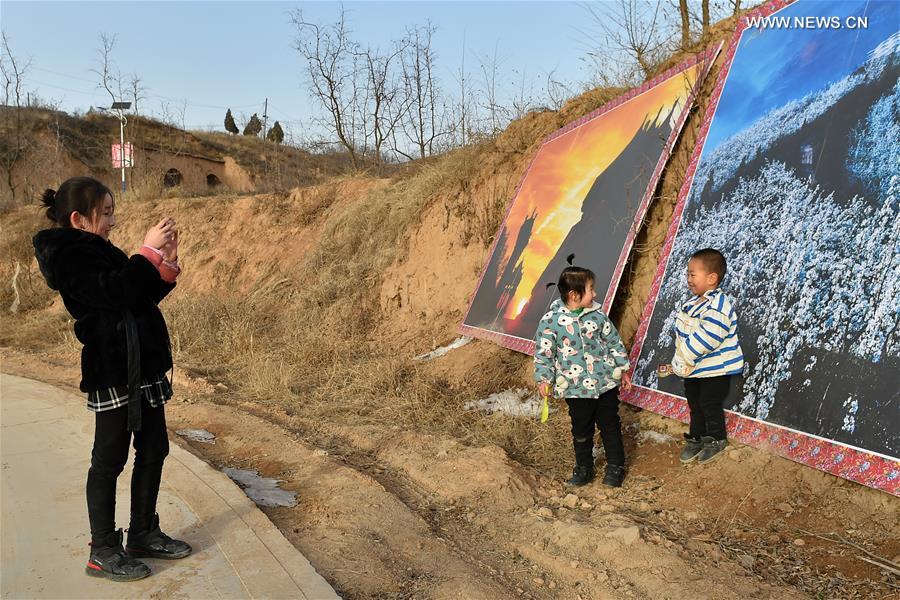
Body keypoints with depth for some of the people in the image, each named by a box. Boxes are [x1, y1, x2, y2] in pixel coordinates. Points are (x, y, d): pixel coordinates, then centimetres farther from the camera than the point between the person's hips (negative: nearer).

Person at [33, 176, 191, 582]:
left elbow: (142, 295, 17)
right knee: (110, 460, 1)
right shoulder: (68, 254, -10)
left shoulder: (96, 251, 17)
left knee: (154, 450, 13)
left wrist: (166, 260, 4)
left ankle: (143, 534, 27)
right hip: (113, 371, -9)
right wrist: (149, 251, -19)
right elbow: (114, 294, -25)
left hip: (143, 366, 9)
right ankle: (103, 552, 13)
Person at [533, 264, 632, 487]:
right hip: (576, 389, -2)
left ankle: (616, 466, 30)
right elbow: (542, 353, -6)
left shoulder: (597, 315, -2)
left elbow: (614, 343, 8)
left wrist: (623, 369, 11)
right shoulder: (551, 321, -11)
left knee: (610, 426, 13)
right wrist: (544, 379, -12)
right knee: (581, 431, 12)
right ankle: (584, 468, 31)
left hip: (606, 383, 2)